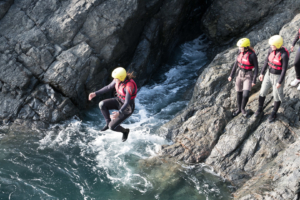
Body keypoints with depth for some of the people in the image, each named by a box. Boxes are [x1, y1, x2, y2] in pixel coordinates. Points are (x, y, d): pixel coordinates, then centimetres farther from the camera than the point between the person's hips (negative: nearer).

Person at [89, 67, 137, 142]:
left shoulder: (129, 86, -36)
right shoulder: (118, 79, -13)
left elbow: (127, 103, -38)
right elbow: (108, 87, 2)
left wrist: (119, 113, -53)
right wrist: (95, 93, -6)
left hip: (127, 108, -7)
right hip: (119, 101, 7)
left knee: (112, 127, -11)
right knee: (102, 104, -18)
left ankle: (125, 131, 23)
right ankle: (108, 122, 7)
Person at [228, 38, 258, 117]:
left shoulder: (252, 54, -24)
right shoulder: (241, 51, -6)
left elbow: (256, 67, -16)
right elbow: (237, 63, 5)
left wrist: (254, 80, -15)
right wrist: (231, 75, 8)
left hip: (248, 76, -5)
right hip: (240, 74, 5)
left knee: (245, 95, -12)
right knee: (239, 93, 16)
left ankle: (243, 108, 19)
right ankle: (239, 109, 37)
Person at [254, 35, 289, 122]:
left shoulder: (284, 55, -31)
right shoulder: (272, 49, -11)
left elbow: (284, 69, -23)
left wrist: (280, 82, -17)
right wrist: (262, 73, 8)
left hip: (278, 77, -6)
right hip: (269, 74, 6)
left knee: (277, 96, 14)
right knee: (262, 92, 18)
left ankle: (274, 113, 40)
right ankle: (260, 108, 45)